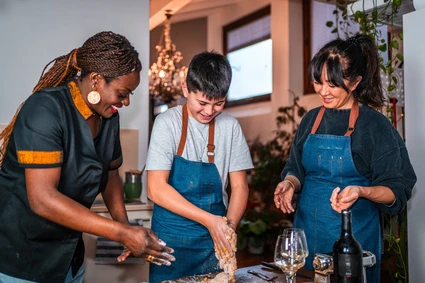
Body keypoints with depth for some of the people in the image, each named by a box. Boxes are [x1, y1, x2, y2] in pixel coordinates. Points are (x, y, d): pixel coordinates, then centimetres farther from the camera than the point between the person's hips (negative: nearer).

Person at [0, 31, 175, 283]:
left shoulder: (108, 116, -3)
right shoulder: (45, 109, -23)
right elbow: (42, 199, -29)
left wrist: (126, 227, -6)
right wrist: (122, 233, -29)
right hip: (21, 260, -6)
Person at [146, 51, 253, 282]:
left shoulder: (230, 126, -1)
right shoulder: (168, 123, -10)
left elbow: (239, 186, 2)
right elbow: (156, 189, -16)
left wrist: (228, 227, -14)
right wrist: (210, 220, -21)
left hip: (214, 238, 3)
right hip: (172, 237, -2)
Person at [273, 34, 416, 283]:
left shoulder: (375, 125, -9)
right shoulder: (311, 120, 5)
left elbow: (397, 190, -8)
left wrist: (360, 191, -26)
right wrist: (290, 183, -8)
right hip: (307, 232, 5)